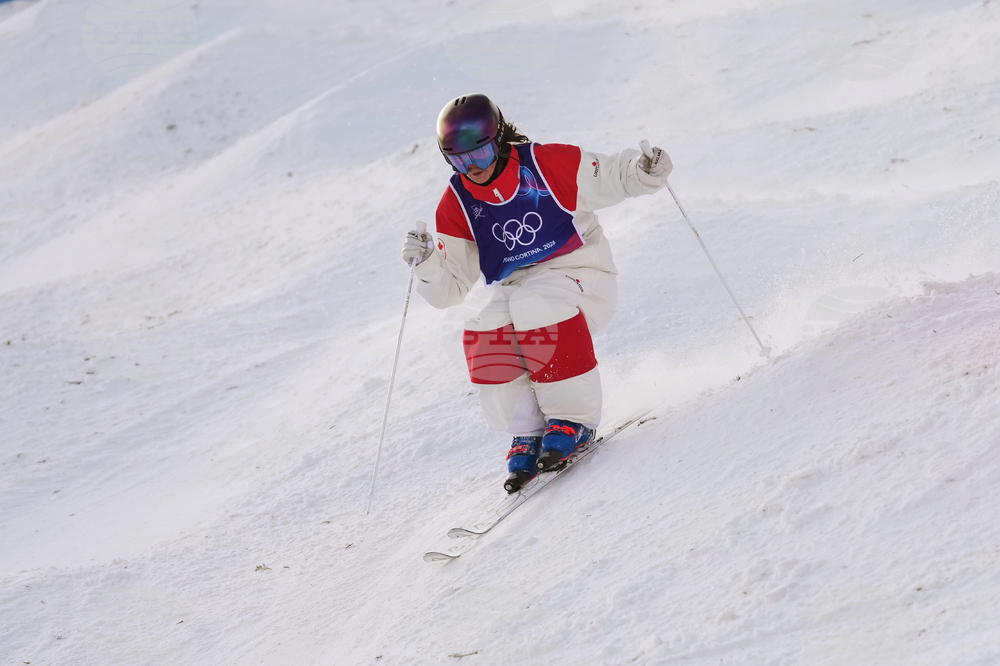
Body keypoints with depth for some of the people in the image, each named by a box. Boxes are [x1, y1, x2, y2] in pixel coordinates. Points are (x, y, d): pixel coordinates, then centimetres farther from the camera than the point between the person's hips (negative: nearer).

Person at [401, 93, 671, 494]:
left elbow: (611, 178, -1)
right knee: (484, 338, -27)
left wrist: (644, 172, -23)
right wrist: (426, 264, -19)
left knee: (536, 307, -35)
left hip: (580, 272, -4)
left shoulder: (546, 164, -11)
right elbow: (448, 290, 2)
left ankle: (574, 420, -20)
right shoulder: (457, 207, 0)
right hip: (519, 290, 4)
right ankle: (527, 435, -11)